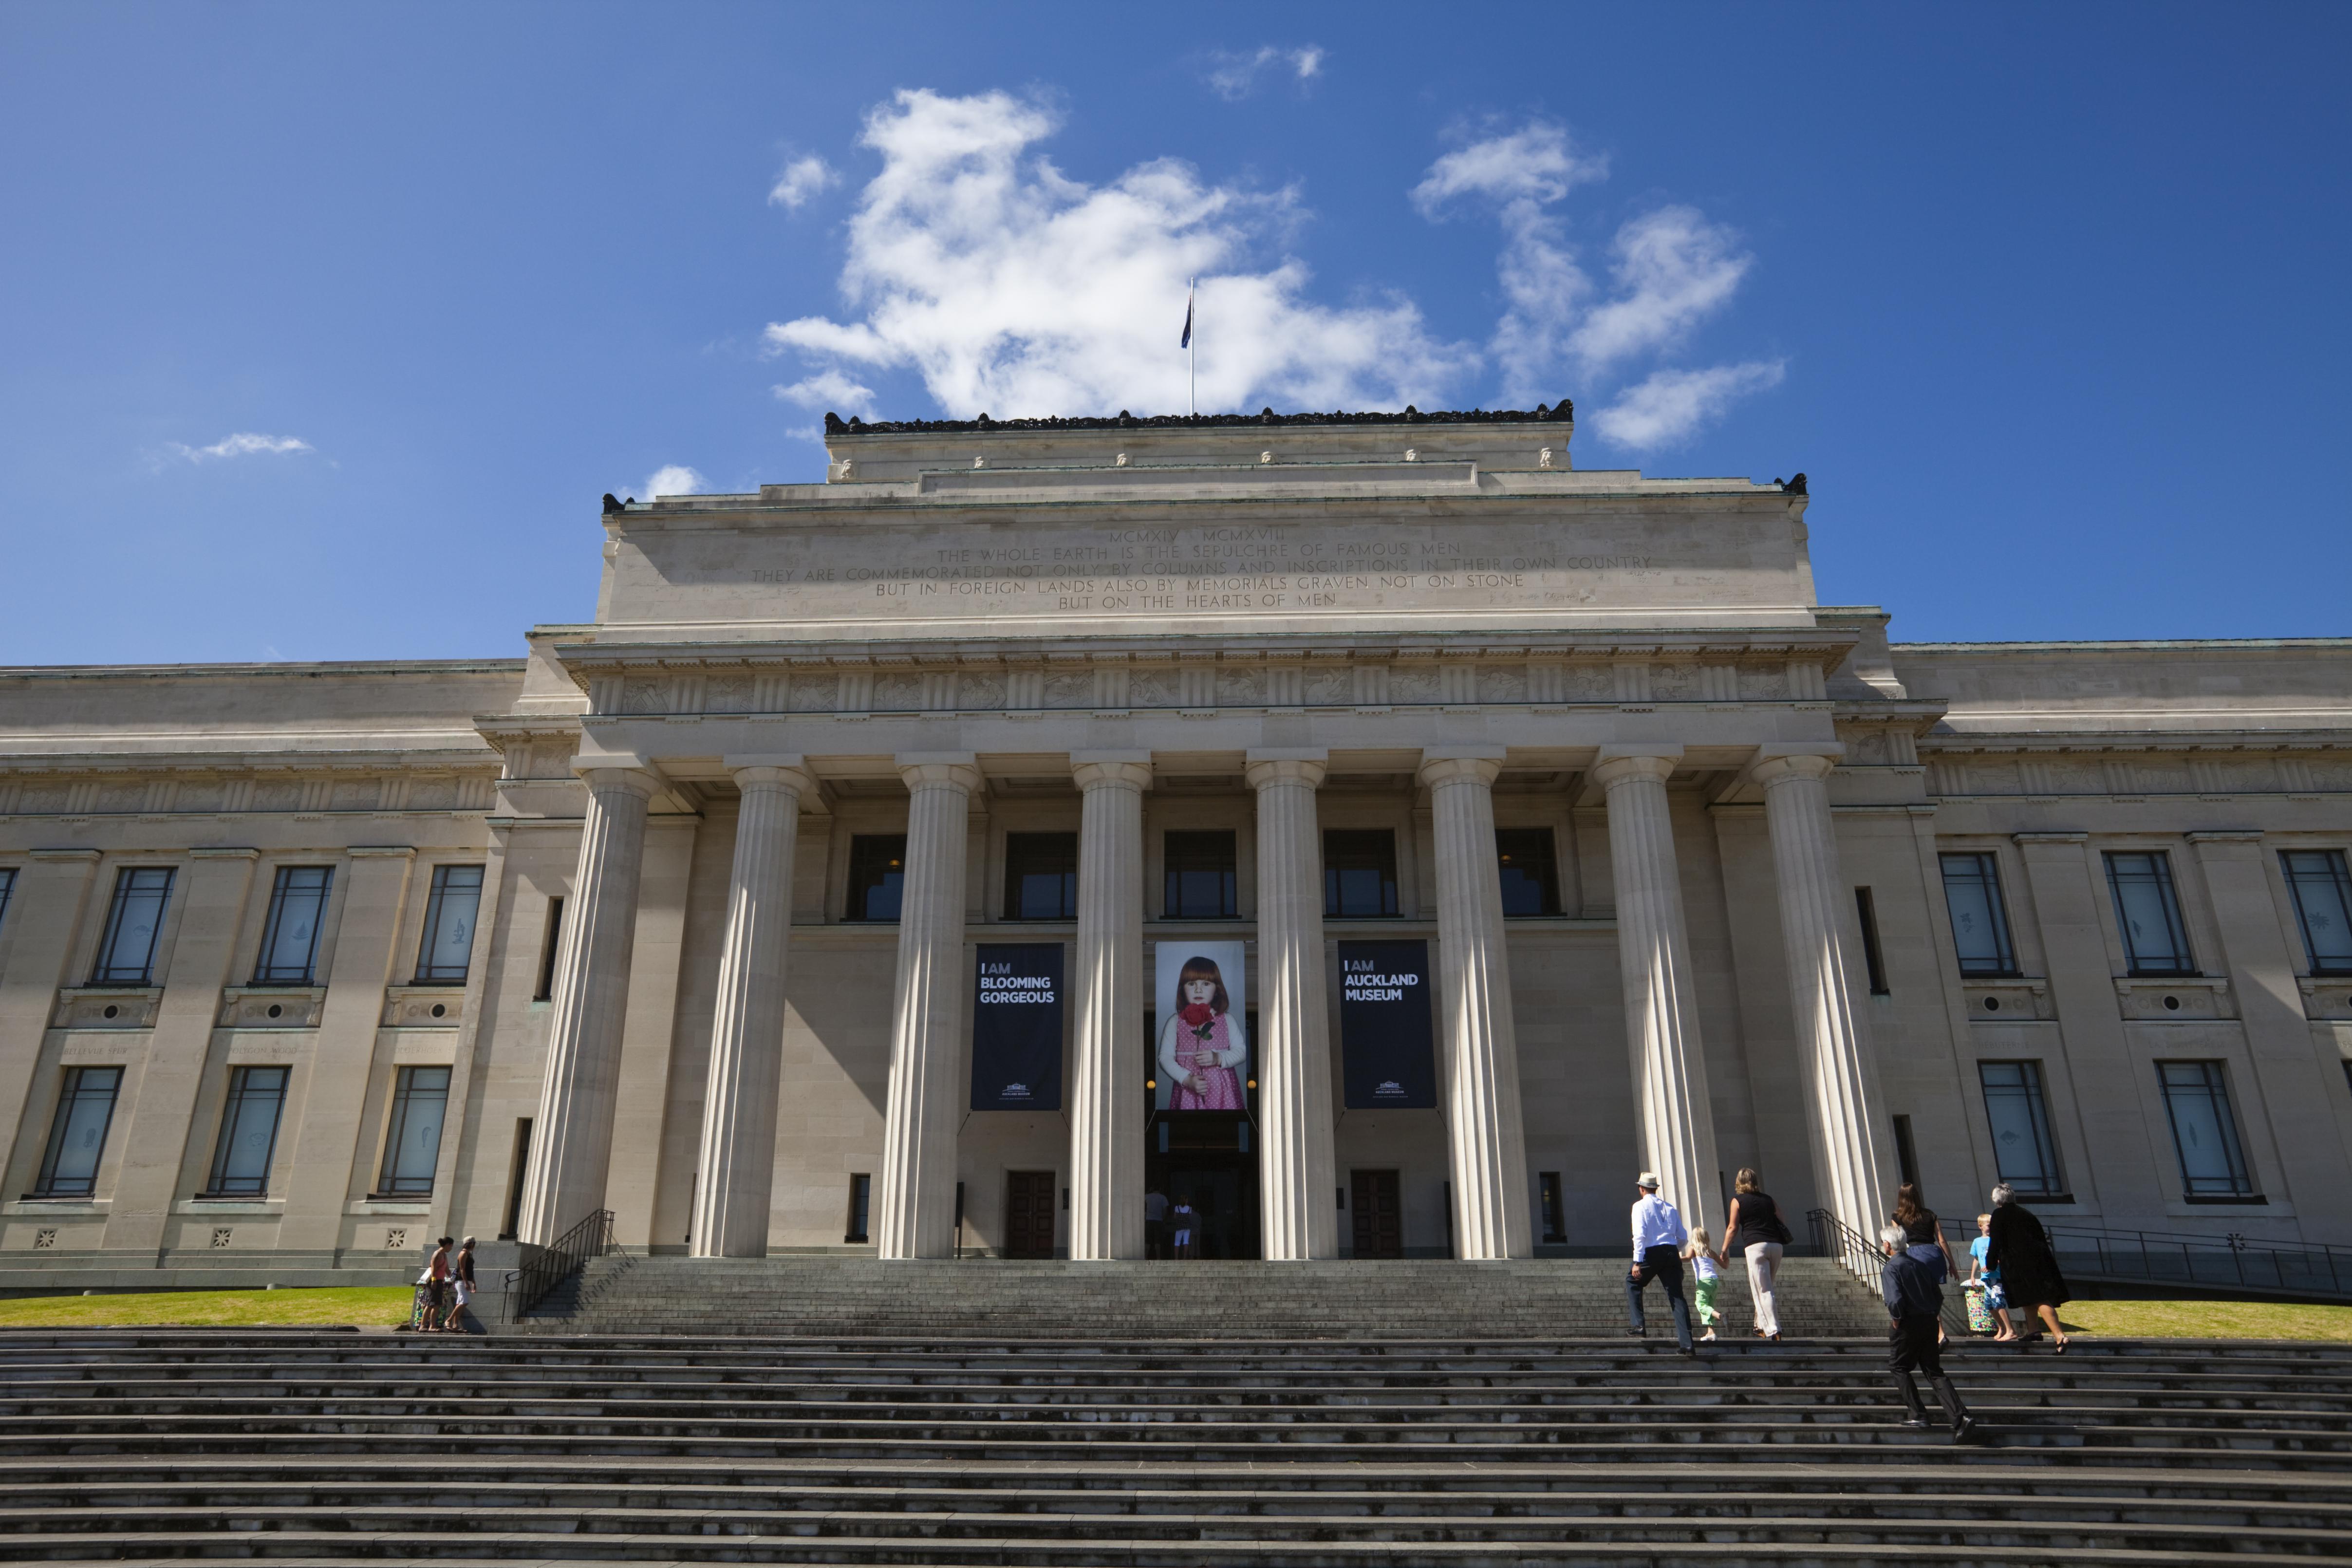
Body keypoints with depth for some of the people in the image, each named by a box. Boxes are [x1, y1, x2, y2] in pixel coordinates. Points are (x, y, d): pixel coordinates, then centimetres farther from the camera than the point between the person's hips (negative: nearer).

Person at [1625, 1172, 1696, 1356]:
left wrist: (1637, 1262, -13)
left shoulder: (1640, 1206, 0)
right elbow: (1683, 1237, 16)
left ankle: (1637, 1325, 9)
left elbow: (1640, 1234, -12)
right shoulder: (1670, 1208, 16)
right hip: (1672, 1253, 4)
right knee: (1677, 1297, 3)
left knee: (1632, 1282, 19)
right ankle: (1687, 1344, -4)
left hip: (1652, 1253, -4)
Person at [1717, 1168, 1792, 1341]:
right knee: (1764, 1288, 17)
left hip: (1755, 1246, -5)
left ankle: (1773, 1330, -13)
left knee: (1762, 1291, -5)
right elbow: (1780, 1221, 14)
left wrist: (1724, 1251, 7)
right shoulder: (1768, 1199, 15)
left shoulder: (1738, 1201, 4)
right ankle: (1761, 1326, 19)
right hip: (1775, 1245, 5)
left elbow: (1732, 1228, 1)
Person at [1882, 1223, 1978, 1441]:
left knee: (1898, 1368, 13)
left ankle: (1917, 1415, 10)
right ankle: (1960, 1417, -3)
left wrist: (1896, 1320, -9)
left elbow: (1895, 1301, -25)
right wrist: (1933, 1315, 18)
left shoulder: (1890, 1269, -13)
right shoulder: (1920, 1264, 10)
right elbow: (1938, 1295, 12)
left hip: (1908, 1325, -7)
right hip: (1930, 1322, 7)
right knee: (1935, 1372, 11)